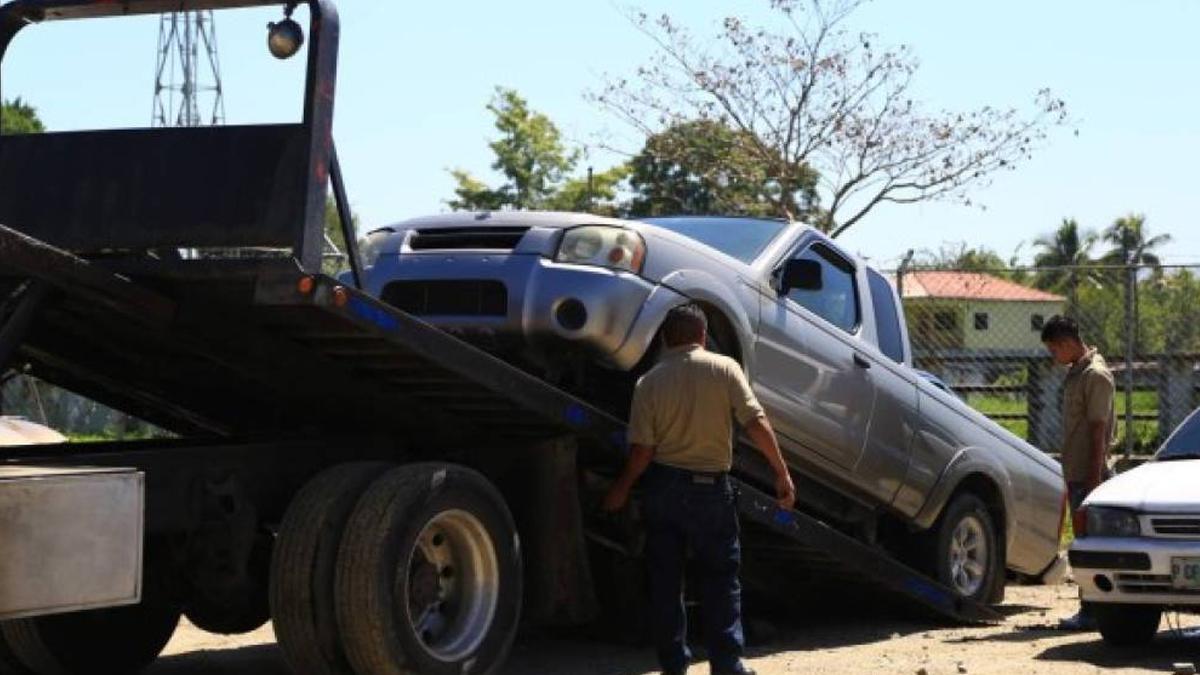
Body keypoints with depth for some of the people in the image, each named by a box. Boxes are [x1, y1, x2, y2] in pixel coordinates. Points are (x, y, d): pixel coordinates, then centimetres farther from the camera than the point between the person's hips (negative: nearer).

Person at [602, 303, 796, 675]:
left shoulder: (649, 382, -3)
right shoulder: (724, 369, -5)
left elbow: (642, 450, -7)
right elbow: (756, 423, -12)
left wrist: (621, 490, 7)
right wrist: (782, 474, -7)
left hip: (662, 486, 1)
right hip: (711, 487, -1)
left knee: (665, 579, 10)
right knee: (721, 576, 8)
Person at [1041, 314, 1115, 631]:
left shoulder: (1096, 376, -13)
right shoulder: (1075, 373, 16)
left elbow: (1098, 432, -17)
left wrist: (1094, 476, -20)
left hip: (1089, 475, -9)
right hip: (1077, 474, 9)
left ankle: (1091, 613, -6)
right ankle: (1092, 610, 15)